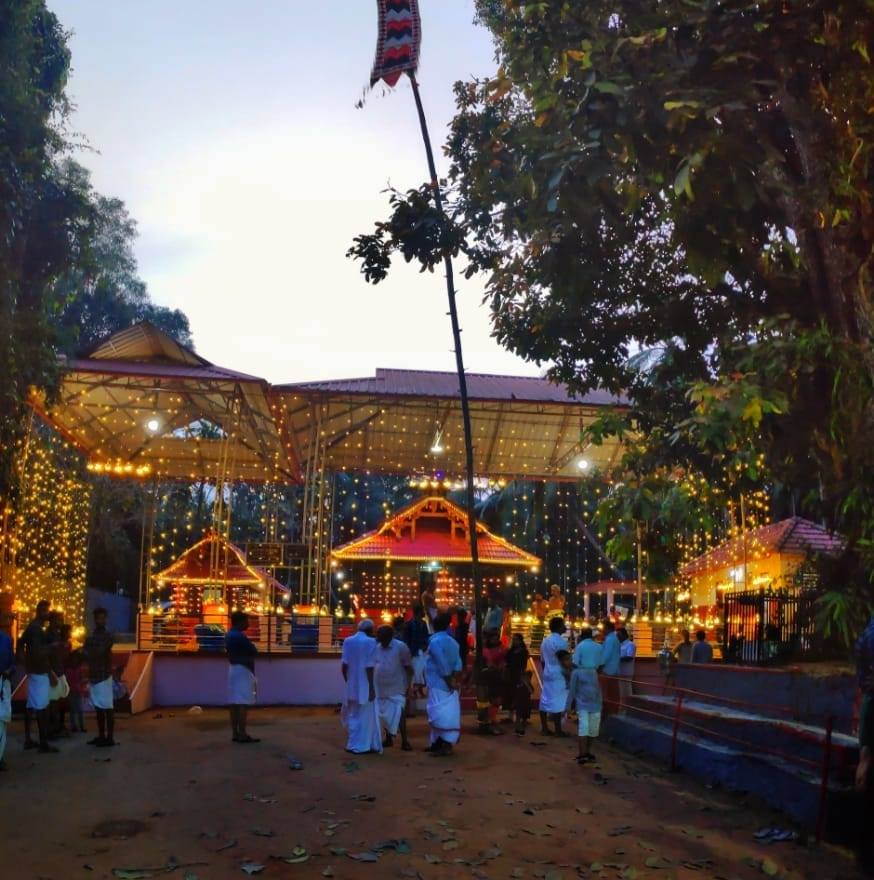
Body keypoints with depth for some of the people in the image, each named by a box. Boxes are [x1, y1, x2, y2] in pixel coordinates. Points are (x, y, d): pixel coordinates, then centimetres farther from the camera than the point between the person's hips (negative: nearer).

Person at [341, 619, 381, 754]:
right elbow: (369, 667, -16)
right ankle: (362, 746, 8)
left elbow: (344, 665, 2)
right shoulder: (370, 642, -12)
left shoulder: (348, 641, 4)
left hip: (352, 684, 5)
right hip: (365, 685, -5)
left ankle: (352, 744, 22)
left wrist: (347, 681, 14)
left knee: (353, 715, 17)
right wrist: (372, 687, -14)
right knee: (366, 716, 5)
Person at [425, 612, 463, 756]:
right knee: (448, 714, 10)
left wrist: (449, 682, -13)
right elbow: (458, 663, 3)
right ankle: (438, 743, 17)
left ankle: (445, 746, -8)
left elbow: (442, 665, -19)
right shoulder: (452, 642, 10)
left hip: (439, 685, -8)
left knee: (440, 714, -6)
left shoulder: (435, 641, -14)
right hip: (449, 685, 8)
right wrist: (453, 680, -4)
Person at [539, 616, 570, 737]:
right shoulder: (561, 641, -13)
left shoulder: (545, 641, 12)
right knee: (557, 702, -6)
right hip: (558, 675, -8)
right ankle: (558, 730, -4)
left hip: (547, 674, 8)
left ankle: (544, 728, 11)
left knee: (545, 700, 7)